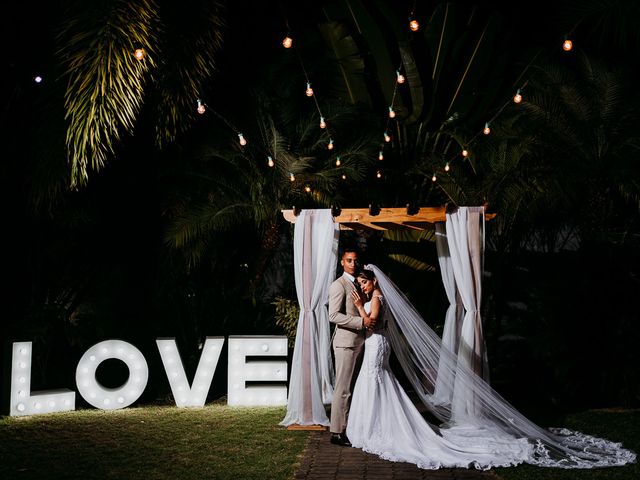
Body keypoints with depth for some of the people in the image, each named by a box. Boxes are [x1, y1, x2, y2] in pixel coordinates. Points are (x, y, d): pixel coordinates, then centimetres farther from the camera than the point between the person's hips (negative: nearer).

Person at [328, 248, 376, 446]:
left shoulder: (356, 284, 18)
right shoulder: (339, 285, -10)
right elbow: (334, 315, -19)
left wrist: (368, 320, 11)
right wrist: (361, 322, -23)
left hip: (358, 342, 9)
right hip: (345, 342, -9)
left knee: (352, 387, 12)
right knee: (343, 389, -7)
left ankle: (348, 427, 18)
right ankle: (337, 432, -2)